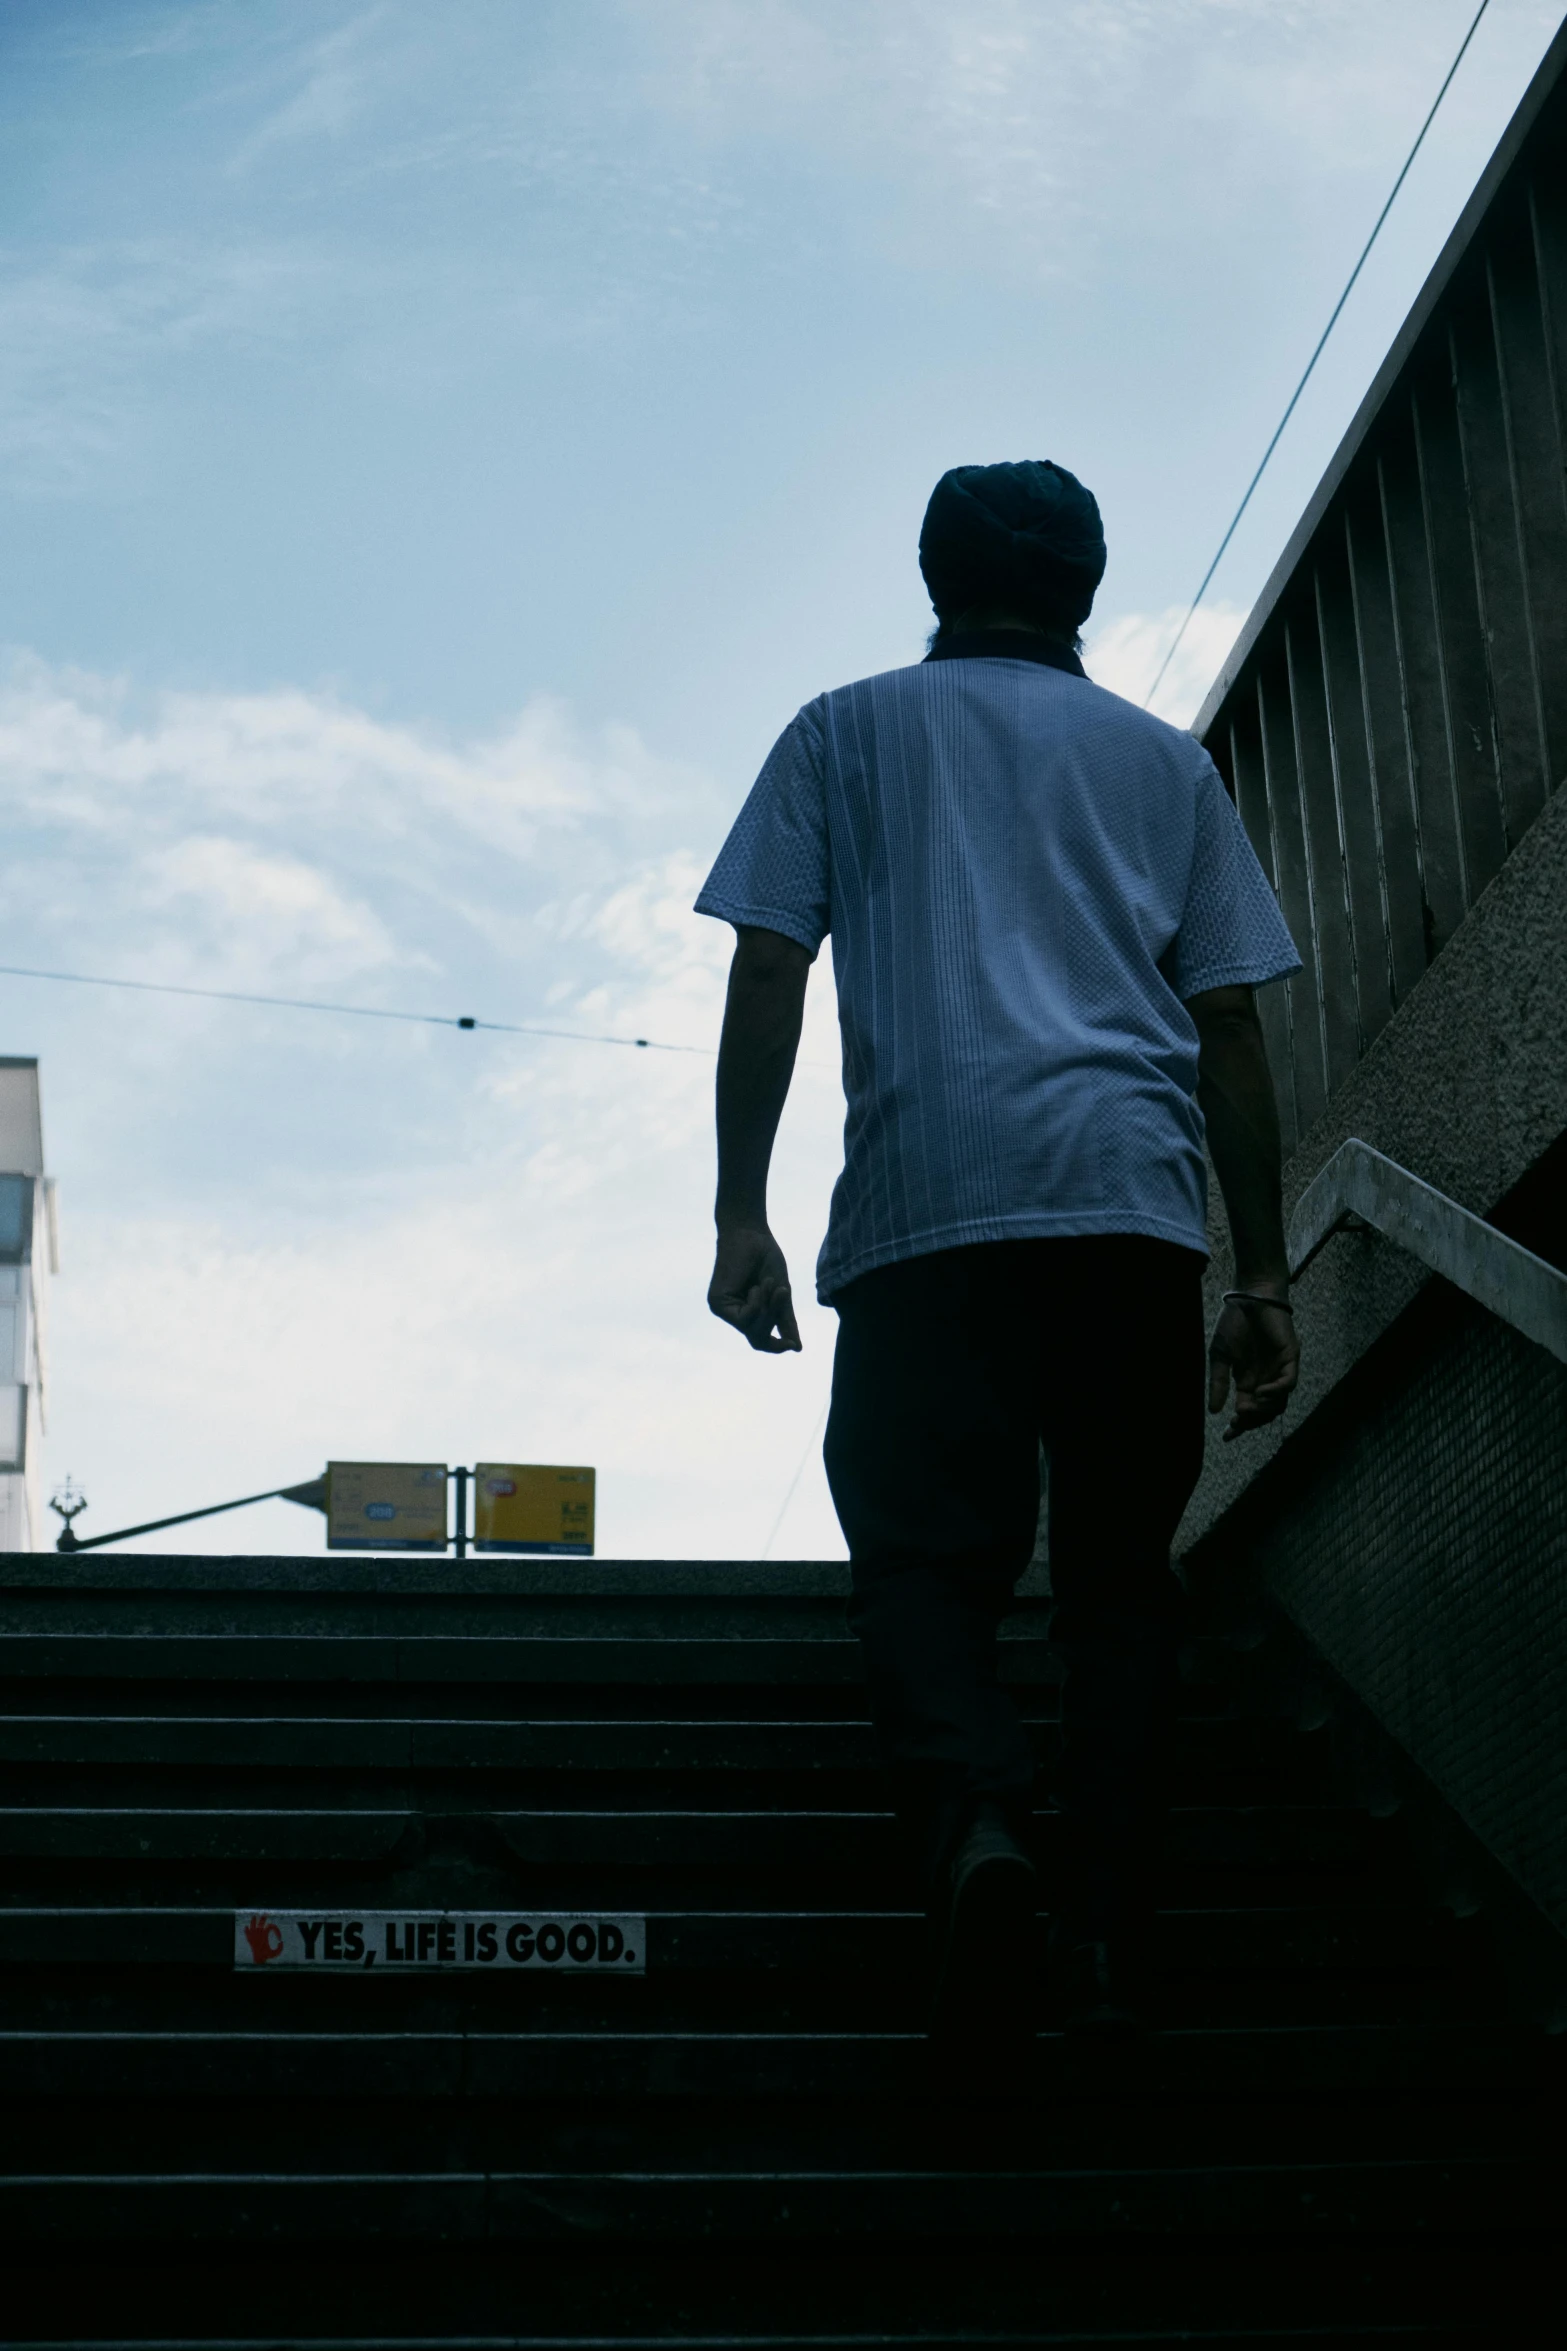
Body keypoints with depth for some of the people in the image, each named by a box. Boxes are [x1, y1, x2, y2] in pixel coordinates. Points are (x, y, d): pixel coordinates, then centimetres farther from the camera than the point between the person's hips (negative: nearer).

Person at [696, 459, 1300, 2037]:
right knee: (1119, 1569, 7)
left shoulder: (847, 733, 19)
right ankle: (1103, 1943, -2)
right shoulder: (1164, 761, 23)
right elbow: (1231, 1031, 17)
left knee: (920, 1551, 1)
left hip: (925, 1198, -1)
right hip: (1136, 1197, 2)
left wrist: (740, 1215, 7)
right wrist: (1262, 1276, 17)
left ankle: (975, 1817, -27)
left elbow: (766, 977, 8)